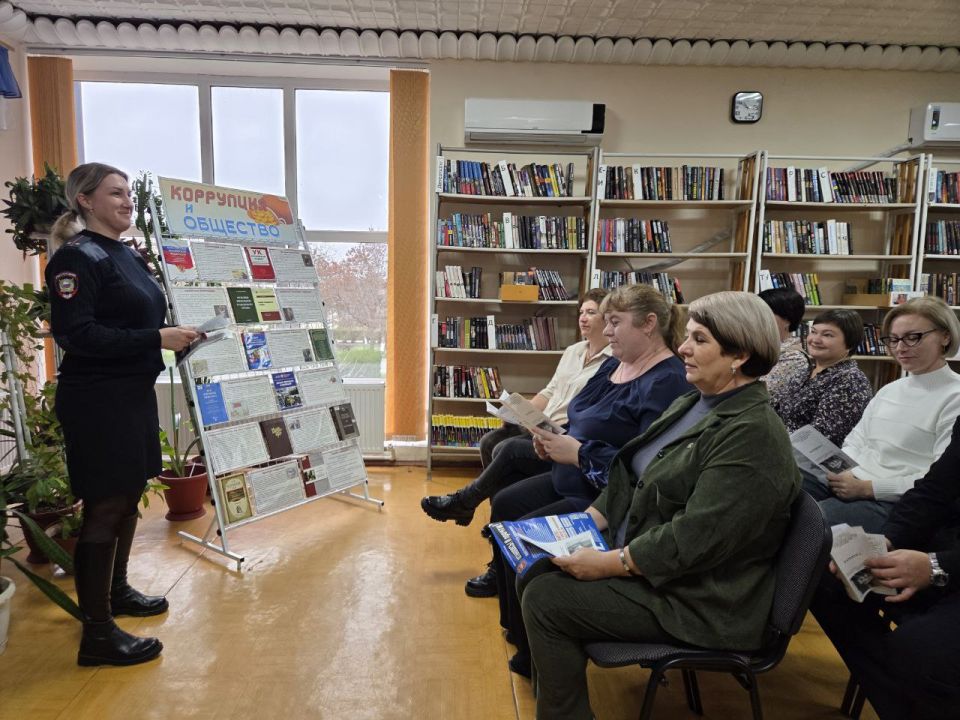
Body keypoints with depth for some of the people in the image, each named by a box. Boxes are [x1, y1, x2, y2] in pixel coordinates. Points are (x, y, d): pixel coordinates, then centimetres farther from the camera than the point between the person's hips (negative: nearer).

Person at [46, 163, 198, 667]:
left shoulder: (128, 256, 13)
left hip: (134, 395, 9)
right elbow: (74, 333, -22)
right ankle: (97, 633, 9)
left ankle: (117, 590, 36)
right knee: (104, 507, -3)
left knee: (128, 496, 18)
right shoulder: (77, 258, -12)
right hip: (97, 401, -9)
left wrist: (182, 332, 8)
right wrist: (157, 338, -24)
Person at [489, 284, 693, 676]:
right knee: (504, 505, 8)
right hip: (570, 480, 11)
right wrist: (555, 441, -5)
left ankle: (535, 654, 6)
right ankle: (514, 625, 23)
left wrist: (578, 453, -26)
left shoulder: (667, 383, -21)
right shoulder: (612, 366, 9)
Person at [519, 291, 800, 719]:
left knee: (545, 599, -15)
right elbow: (632, 478, 12)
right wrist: (589, 520, -1)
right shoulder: (691, 405, 8)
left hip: (696, 598, -9)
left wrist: (610, 563, -22)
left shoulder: (753, 434, -21)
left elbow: (696, 538, -26)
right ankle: (540, 663, 22)